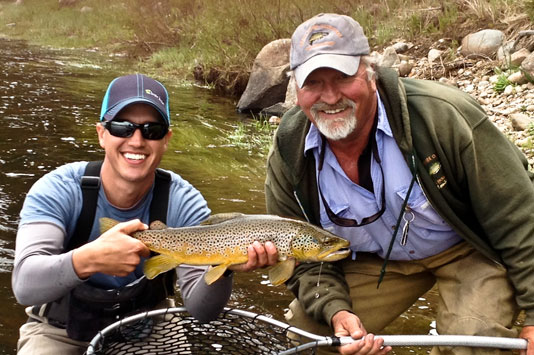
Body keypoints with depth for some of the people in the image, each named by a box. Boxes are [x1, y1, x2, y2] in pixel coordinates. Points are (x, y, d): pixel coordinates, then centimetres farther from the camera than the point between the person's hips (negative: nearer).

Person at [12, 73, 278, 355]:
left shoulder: (183, 202, -16)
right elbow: (25, 285, -32)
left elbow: (199, 309, -22)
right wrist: (88, 260, -51)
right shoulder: (57, 190, -19)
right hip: (61, 331, -2)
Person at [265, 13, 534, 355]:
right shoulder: (288, 156, -17)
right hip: (374, 260, 4)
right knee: (307, 325, -4)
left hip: (472, 248, -3)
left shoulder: (440, 114, -31)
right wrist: (335, 310, -25)